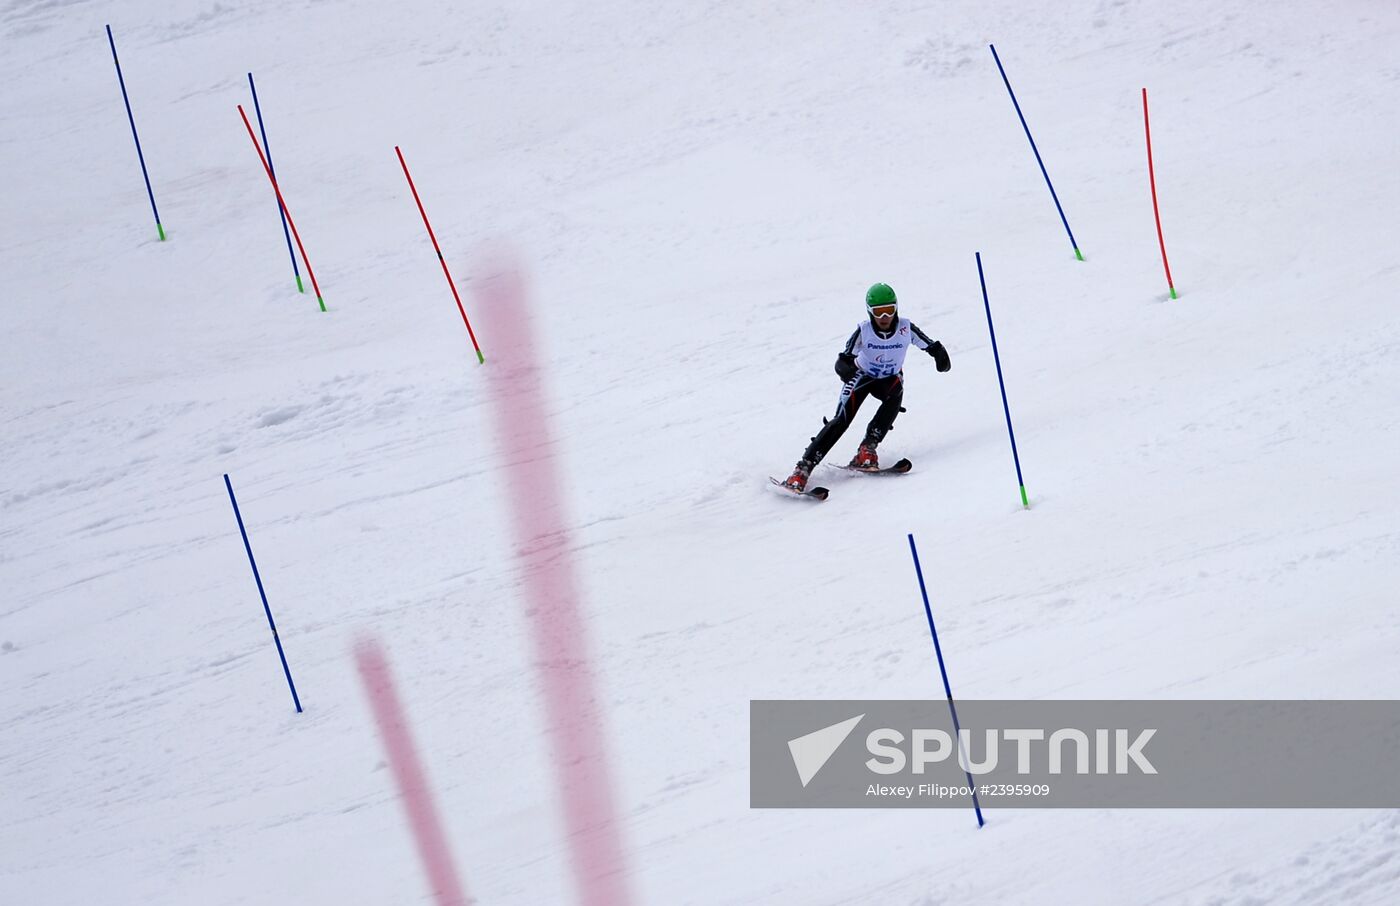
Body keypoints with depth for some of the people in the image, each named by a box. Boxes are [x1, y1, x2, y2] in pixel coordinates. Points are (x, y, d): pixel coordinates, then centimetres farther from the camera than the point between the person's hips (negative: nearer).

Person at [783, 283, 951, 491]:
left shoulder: (905, 328, -22)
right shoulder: (864, 330, -24)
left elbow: (930, 345, -10)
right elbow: (843, 359, -23)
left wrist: (940, 354, -33)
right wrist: (845, 368, -47)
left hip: (889, 379, 2)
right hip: (862, 376, -2)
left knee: (895, 396, -34)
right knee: (842, 420, -18)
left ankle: (867, 449, -26)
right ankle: (803, 468, -20)